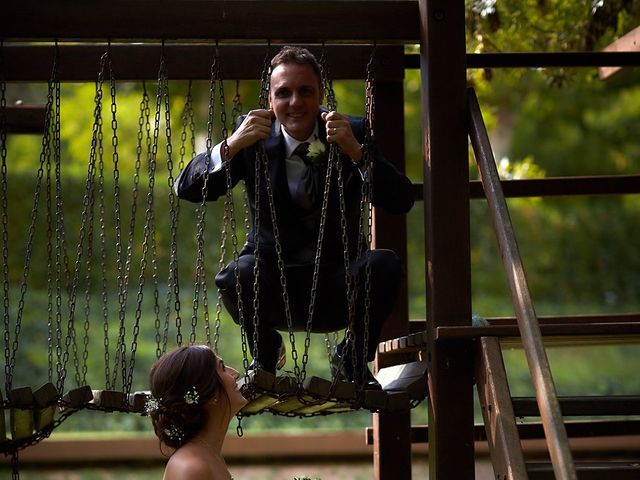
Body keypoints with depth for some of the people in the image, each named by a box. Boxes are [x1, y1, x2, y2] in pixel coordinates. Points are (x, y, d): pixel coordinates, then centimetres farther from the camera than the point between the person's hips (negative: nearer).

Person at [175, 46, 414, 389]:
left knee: (384, 264, -28)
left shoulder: (353, 133, -3)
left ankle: (352, 360, 1)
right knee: (236, 276, -32)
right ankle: (265, 352, 4)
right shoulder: (254, 136, -3)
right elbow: (186, 189, -10)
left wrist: (356, 152, -29)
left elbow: (402, 202, -14)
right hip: (274, 289, 0)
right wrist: (231, 146, -27)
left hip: (336, 292, 0)